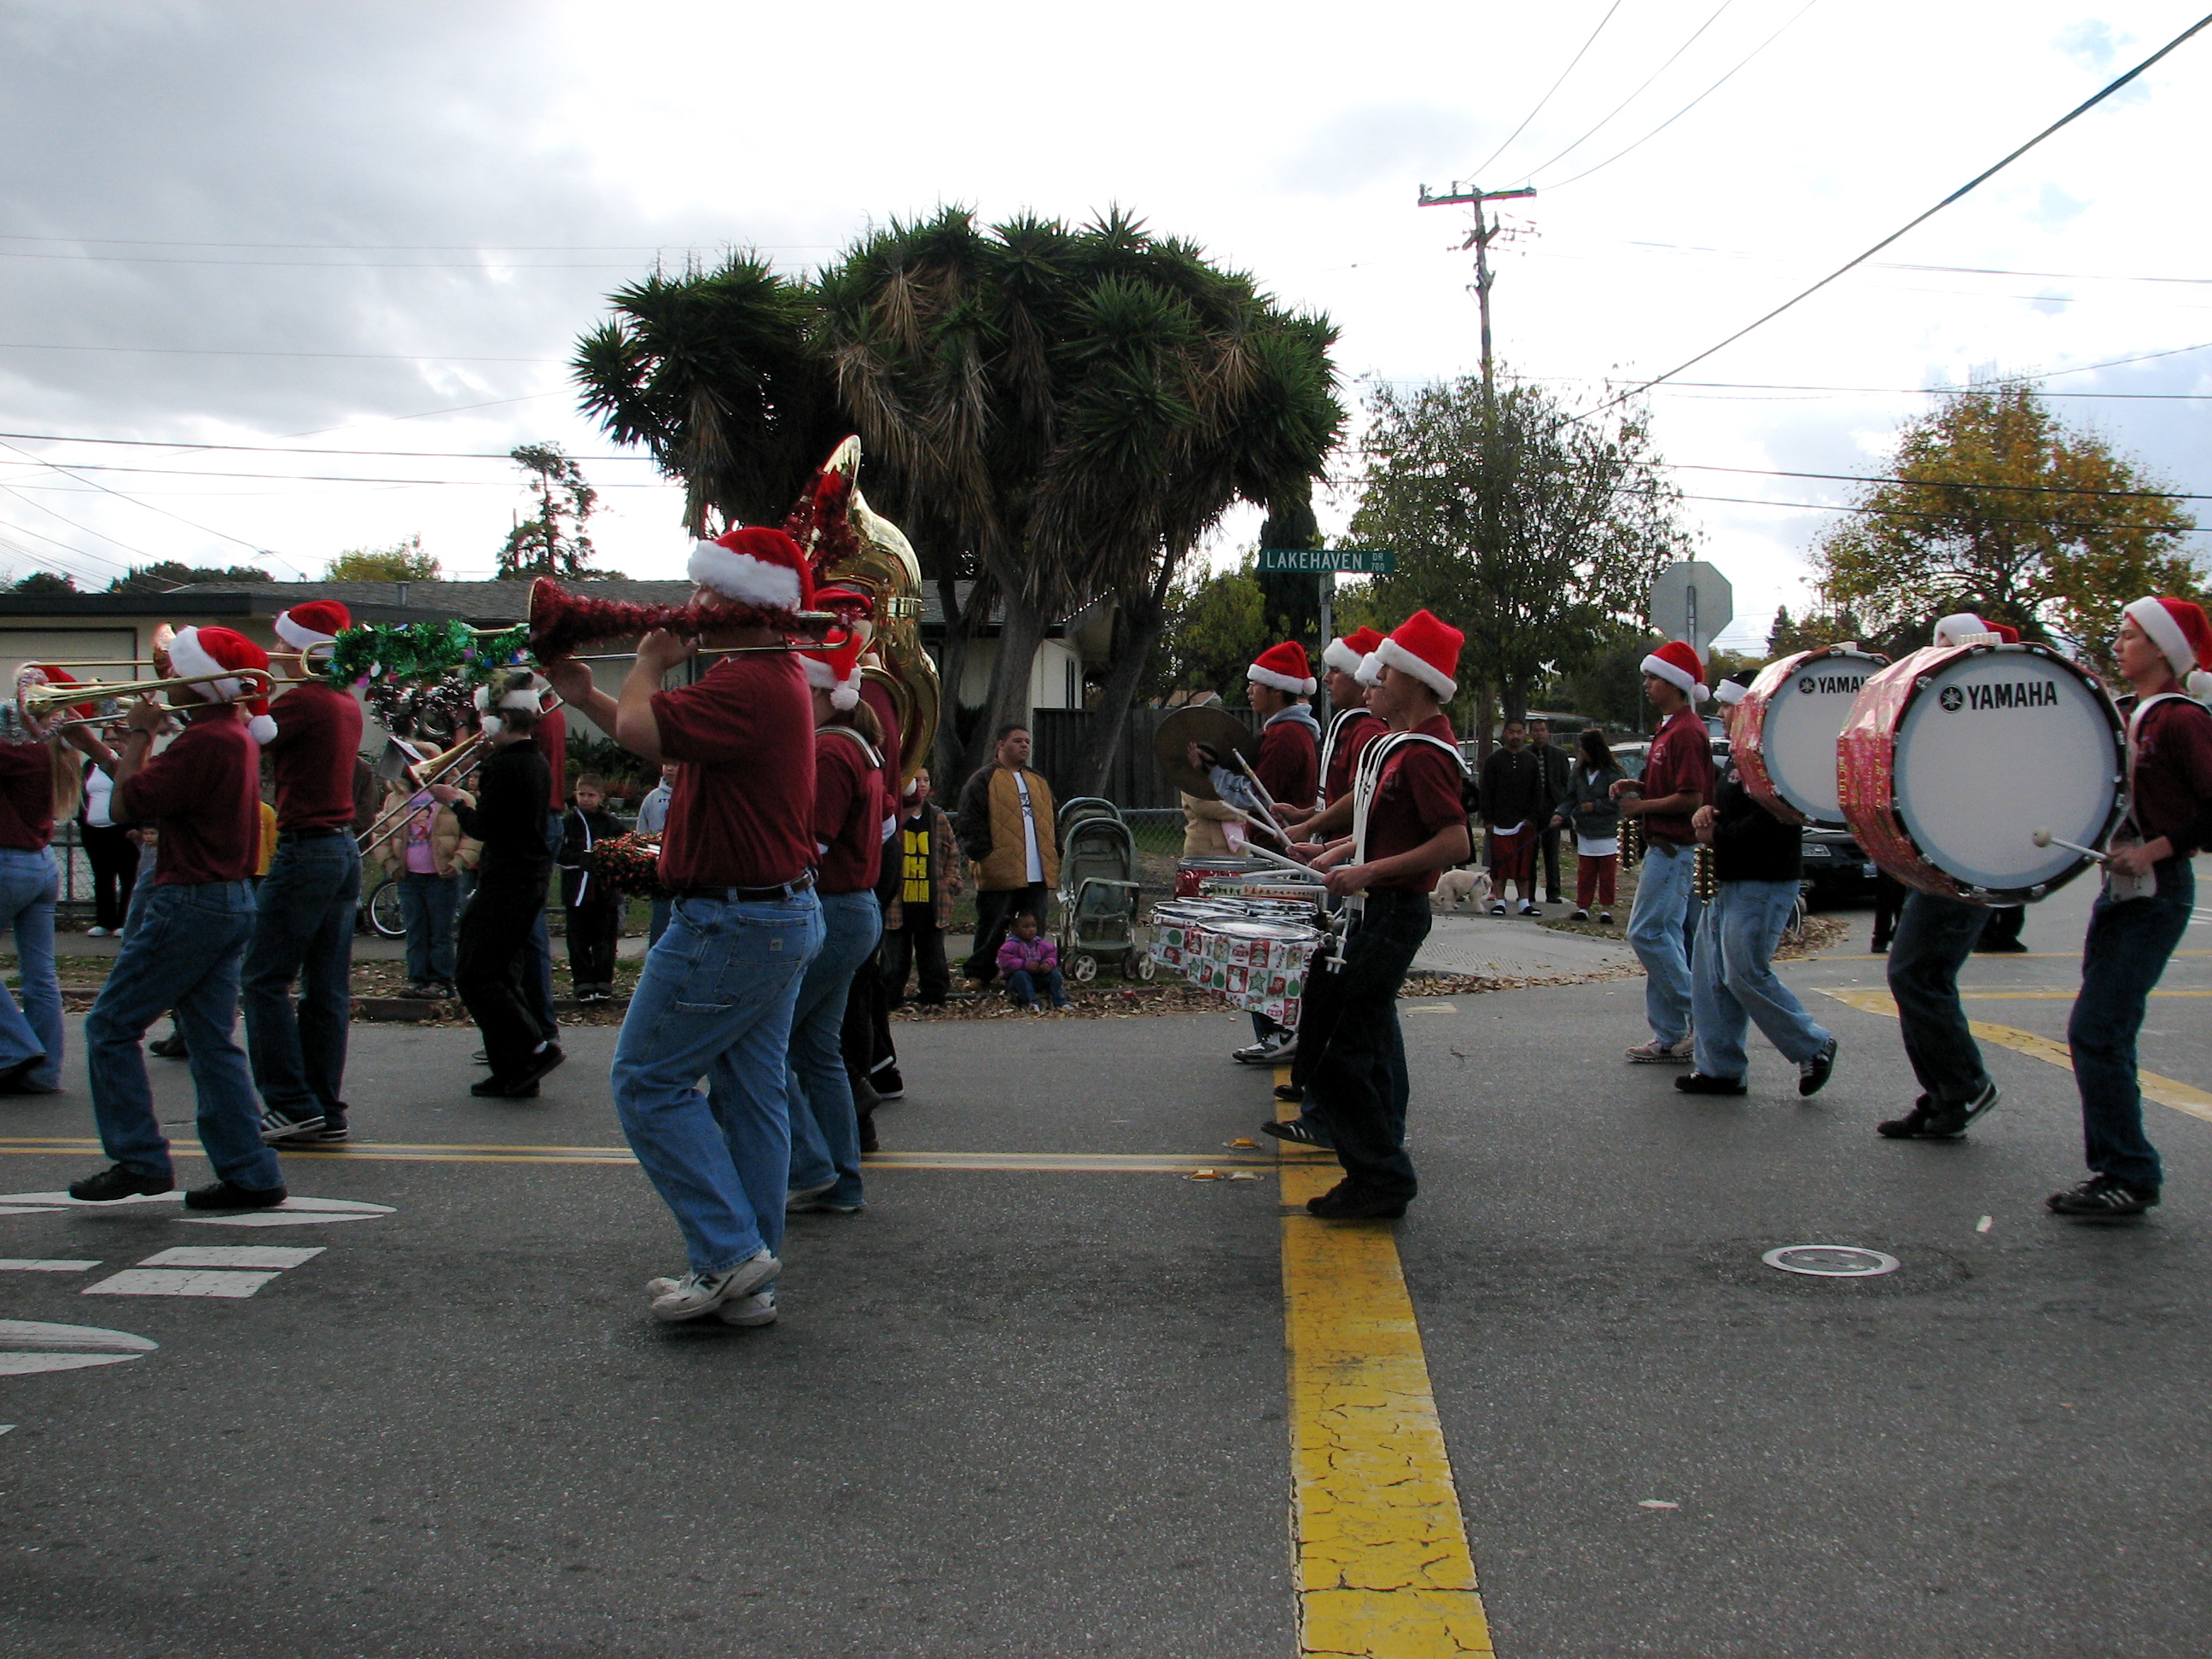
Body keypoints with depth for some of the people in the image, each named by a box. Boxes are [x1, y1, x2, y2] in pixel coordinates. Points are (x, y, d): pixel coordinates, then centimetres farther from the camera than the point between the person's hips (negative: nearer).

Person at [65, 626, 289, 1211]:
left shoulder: (205, 740, -18)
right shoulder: (236, 736, 13)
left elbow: (130, 801, -18)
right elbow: (151, 792, 19)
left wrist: (138, 733, -6)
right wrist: (91, 744, 21)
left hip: (189, 905, -9)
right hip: (231, 903, 9)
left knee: (110, 1028, 4)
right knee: (213, 1042, 10)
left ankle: (140, 1161, 6)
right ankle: (251, 1174, 9)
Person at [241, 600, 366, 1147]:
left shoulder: (302, 701, -12)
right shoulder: (347, 704, 14)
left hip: (306, 851, -8)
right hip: (346, 850, 8)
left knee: (264, 980, 0)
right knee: (328, 988, 8)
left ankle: (293, 1105, -2)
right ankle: (327, 1112, 10)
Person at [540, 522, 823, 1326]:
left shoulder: (747, 685, -20)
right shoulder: (775, 675, 15)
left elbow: (644, 730, -29)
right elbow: (667, 742, 22)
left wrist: (652, 660, -10)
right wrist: (585, 694, 16)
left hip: (732, 922, -10)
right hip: (782, 917, 10)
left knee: (649, 1080, 0)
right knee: (751, 1093, 12)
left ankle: (729, 1251, -1)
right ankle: (746, 1281, 19)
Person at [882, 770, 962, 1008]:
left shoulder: (938, 817, 9)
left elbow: (953, 851, 13)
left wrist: (951, 880, 6)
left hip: (931, 899, 3)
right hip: (898, 901, -3)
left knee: (932, 951, 10)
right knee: (896, 953, 3)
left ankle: (933, 996, 20)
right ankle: (890, 998, 13)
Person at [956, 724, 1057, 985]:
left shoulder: (1039, 780, 20)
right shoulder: (984, 781, -1)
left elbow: (1052, 821, 24)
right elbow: (969, 823, -7)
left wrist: (1056, 855, 14)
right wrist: (983, 854, -15)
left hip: (1037, 874, 6)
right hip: (1000, 873, -6)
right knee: (993, 927, -1)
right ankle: (979, 974, 9)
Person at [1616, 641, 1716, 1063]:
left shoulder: (1685, 731, -15)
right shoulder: (1669, 728, 18)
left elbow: (1691, 798, -21)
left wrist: (1641, 806, -12)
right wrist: (1638, 787, 11)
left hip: (1673, 849, -11)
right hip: (1667, 847, 11)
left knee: (1648, 933, -12)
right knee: (1669, 938, 9)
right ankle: (1671, 1038, 11)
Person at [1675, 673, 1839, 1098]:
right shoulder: (1740, 757, 18)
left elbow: (1770, 823, -26)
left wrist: (1718, 836, -15)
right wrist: (1706, 813, 3)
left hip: (1763, 886, -11)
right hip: (1728, 886, 11)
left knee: (1745, 975, -10)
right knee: (1710, 978, 8)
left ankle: (1814, 1047, 7)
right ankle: (1720, 1068, 13)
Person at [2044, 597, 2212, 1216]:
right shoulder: (2127, 716, 14)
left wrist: (2154, 851, -20)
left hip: (2156, 894, -9)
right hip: (2119, 887, 9)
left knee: (2096, 1032, -10)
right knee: (2103, 1035, 10)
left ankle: (2131, 1177, -1)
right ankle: (2117, 1169, 19)